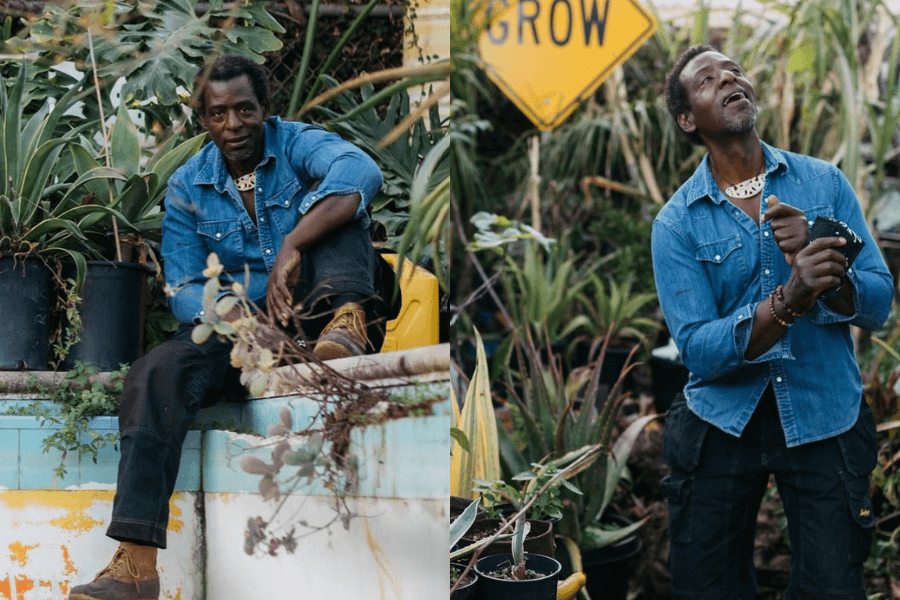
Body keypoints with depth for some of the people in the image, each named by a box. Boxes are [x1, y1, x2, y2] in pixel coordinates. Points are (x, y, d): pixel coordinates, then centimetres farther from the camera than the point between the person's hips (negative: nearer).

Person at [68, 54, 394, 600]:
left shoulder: (296, 145, -1)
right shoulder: (187, 188, 8)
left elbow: (361, 171, -26)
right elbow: (184, 289, 2)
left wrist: (292, 246, -39)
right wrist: (231, 315, -22)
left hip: (307, 308, -2)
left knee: (336, 206, -22)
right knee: (155, 372, -27)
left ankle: (346, 321, -51)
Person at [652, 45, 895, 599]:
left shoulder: (824, 182, 0)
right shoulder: (676, 222, -5)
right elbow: (698, 349, -15)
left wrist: (823, 267, -24)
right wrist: (789, 300, -30)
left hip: (825, 422, 1)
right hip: (721, 424, 0)